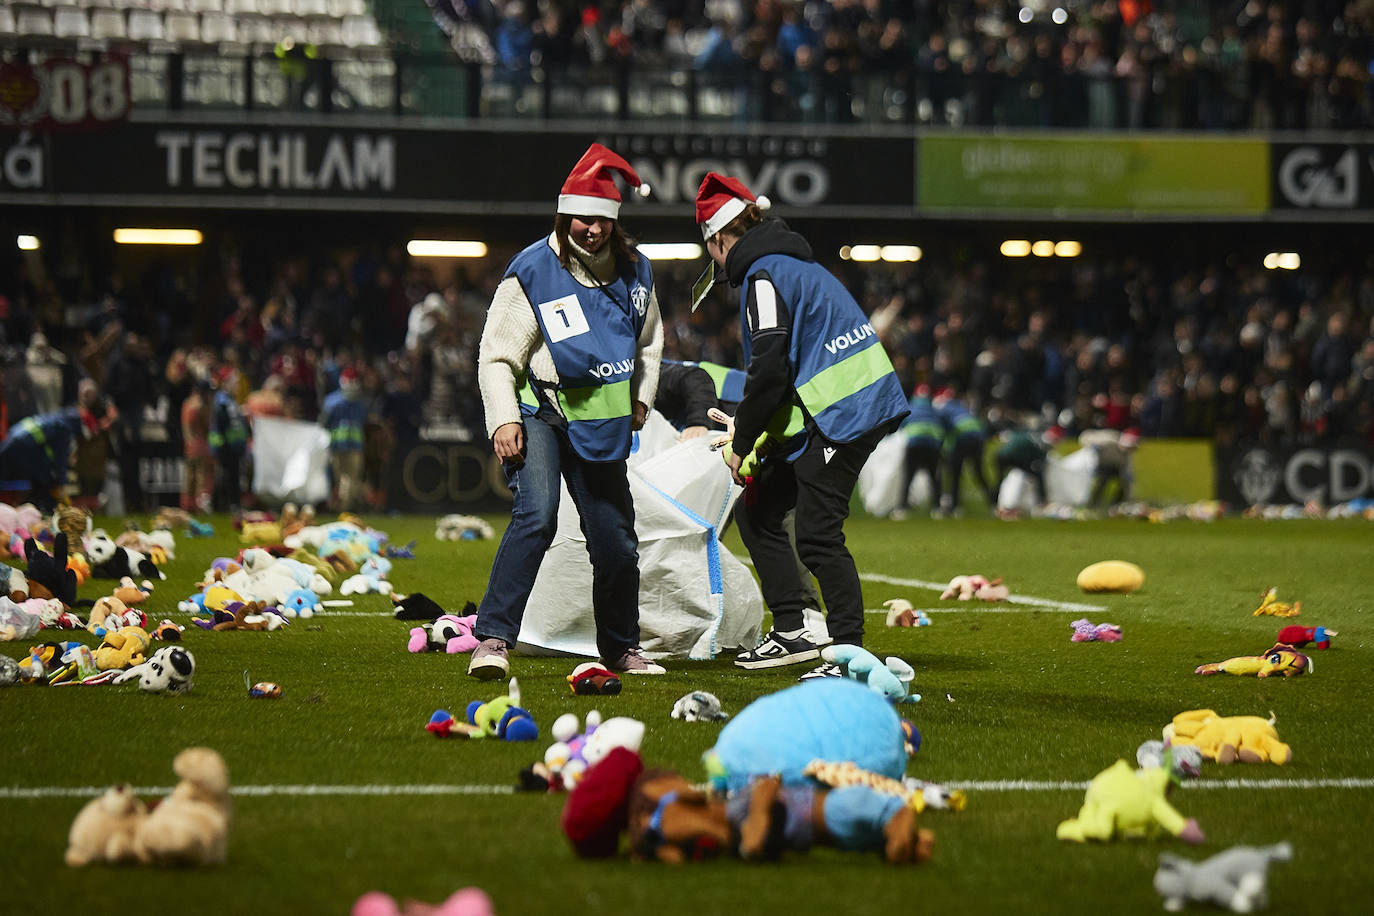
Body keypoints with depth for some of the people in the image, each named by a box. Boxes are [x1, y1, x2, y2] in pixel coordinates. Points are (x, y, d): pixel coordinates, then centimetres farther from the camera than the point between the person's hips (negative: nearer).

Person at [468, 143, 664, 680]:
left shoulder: (634, 271, 4)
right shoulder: (532, 273, -12)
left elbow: (648, 342, 22)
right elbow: (496, 356, -10)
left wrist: (641, 398, 11)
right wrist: (503, 420, -20)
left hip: (601, 423, 5)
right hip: (538, 413, -5)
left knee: (616, 538, 7)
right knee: (536, 515, -27)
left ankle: (621, 647, 28)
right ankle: (493, 639, -27)